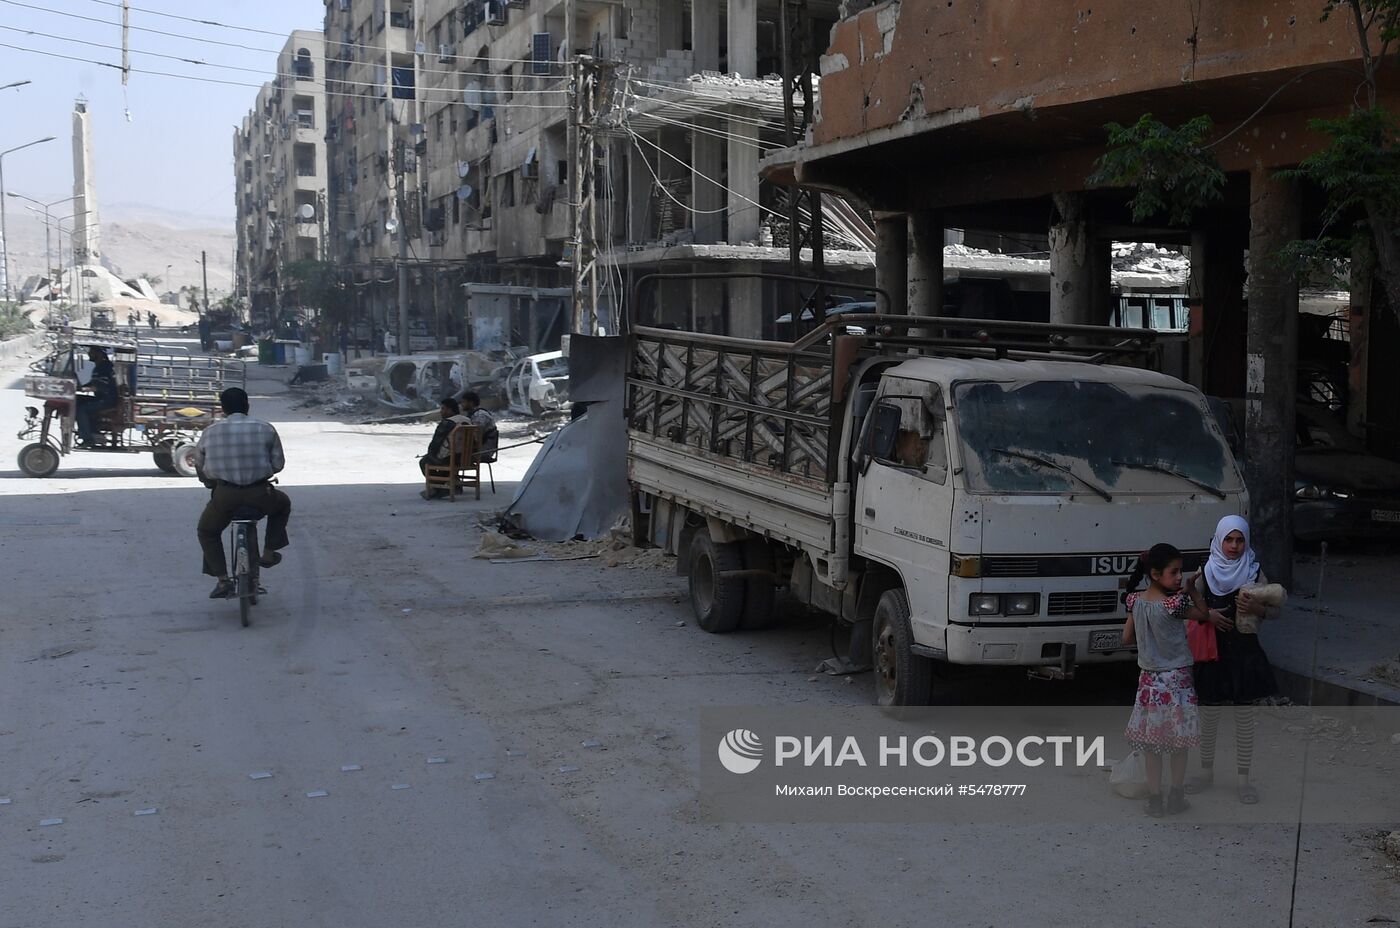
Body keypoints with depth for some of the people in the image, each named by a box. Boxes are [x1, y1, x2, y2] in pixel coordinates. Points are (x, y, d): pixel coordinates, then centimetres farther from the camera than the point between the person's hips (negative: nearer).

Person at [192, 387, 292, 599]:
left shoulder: (210, 432, 7)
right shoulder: (265, 429, 3)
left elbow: (199, 466, 16)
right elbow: (278, 463, 6)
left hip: (224, 494, 0)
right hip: (259, 493, 0)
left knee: (206, 531, 25)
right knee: (283, 503, 33)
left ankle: (223, 580, 11)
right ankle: (269, 553, 27)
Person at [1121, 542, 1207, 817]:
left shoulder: (1135, 601, -4)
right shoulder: (1174, 604, -20)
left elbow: (1126, 638, 6)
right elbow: (1203, 614, -4)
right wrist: (1191, 590, 1)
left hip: (1148, 680, 5)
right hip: (1176, 681, -5)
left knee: (1151, 744, 10)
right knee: (1179, 743, 10)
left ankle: (1154, 801, 12)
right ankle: (1176, 799, 16)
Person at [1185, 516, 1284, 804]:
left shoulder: (1254, 572, -3)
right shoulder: (1206, 573, -1)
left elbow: (1275, 610, -1)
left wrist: (1256, 608, -22)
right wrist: (1207, 615, -16)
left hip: (1244, 652, -1)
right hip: (1212, 651, 1)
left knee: (1245, 716, 4)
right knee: (1209, 715, 9)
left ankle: (1243, 779, 13)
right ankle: (1207, 773, 24)